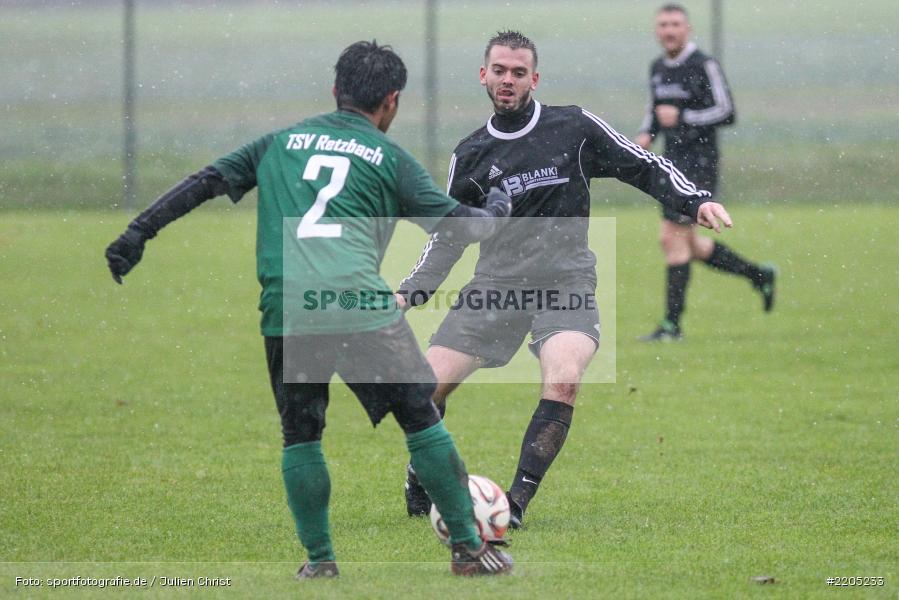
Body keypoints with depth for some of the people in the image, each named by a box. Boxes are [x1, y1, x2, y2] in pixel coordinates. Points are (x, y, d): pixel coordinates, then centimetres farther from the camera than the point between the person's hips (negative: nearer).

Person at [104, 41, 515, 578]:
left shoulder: (282, 143, 22)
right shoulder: (389, 158, 13)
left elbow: (204, 184, 20)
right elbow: (460, 223, 14)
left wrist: (139, 233, 23)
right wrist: (498, 211, 36)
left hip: (284, 313, 3)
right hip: (360, 308, -2)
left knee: (301, 434, 17)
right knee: (421, 418, 9)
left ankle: (319, 559, 13)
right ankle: (469, 548, 12)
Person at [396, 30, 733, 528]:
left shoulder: (574, 127, 3)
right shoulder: (471, 154, 10)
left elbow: (644, 167, 6)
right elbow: (450, 234, 18)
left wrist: (696, 202, -9)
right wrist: (410, 293, 7)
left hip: (565, 282, -2)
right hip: (497, 282, 2)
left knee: (563, 379, -30)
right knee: (428, 384, -8)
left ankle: (517, 501, -25)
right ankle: (419, 484, 20)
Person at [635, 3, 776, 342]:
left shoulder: (704, 66, -11)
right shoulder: (658, 69, 11)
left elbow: (726, 113, -15)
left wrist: (682, 117, -22)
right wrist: (646, 134, 6)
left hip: (699, 164, -8)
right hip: (673, 162, 8)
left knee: (672, 239, -13)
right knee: (689, 246, 11)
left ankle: (672, 324, -8)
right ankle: (758, 275, 30)